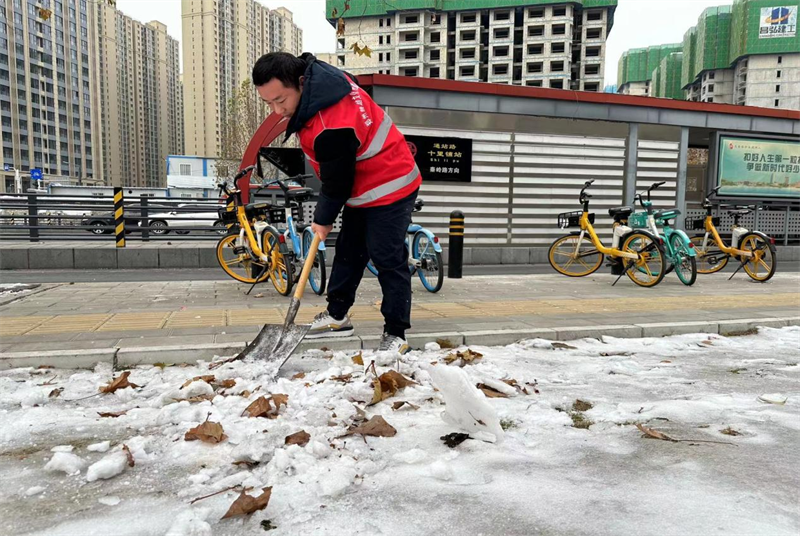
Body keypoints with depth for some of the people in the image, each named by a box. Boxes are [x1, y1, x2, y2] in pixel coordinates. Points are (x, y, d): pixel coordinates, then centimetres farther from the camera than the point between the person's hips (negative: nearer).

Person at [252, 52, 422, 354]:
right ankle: (337, 315, 30)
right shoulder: (315, 77, -3)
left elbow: (337, 180, -21)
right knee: (348, 251, 16)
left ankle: (395, 335, 6)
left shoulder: (332, 126, -34)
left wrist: (323, 219, -4)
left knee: (387, 260, -5)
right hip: (363, 187, 10)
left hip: (388, 189, -10)